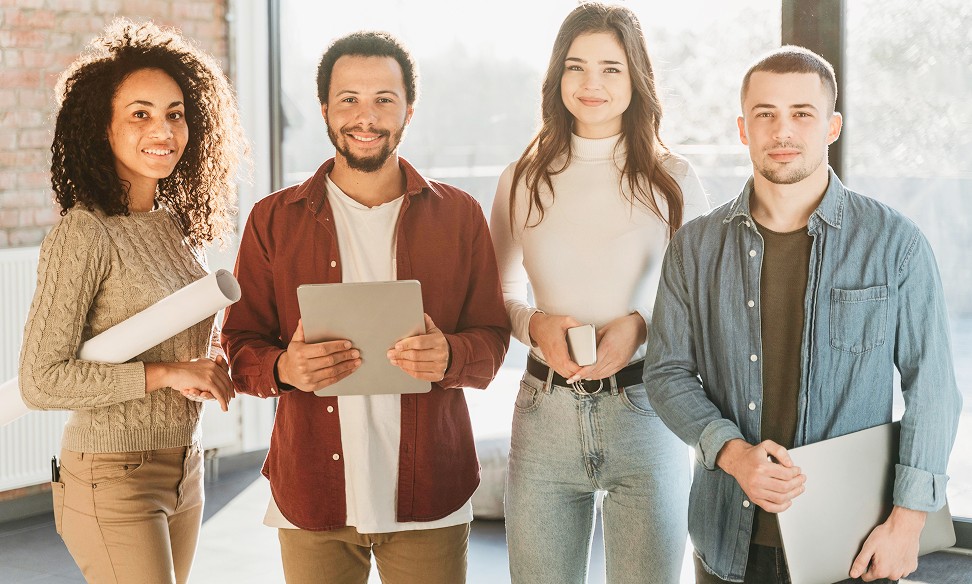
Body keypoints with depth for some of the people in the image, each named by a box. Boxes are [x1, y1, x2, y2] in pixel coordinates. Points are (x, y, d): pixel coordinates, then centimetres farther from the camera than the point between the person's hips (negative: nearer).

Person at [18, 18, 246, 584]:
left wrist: (210, 367, -2)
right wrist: (165, 373, -19)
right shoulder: (84, 232, -15)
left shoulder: (177, 225, 7)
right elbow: (40, 380, -18)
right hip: (113, 482, -7)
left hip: (186, 473, 7)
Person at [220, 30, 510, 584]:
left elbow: (492, 339, 5)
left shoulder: (459, 216, 6)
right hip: (313, 495, 0)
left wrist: (449, 356, -18)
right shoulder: (273, 220, 5)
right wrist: (284, 368, -18)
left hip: (427, 496, 0)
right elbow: (241, 346, 5)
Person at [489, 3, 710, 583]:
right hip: (545, 415, 2)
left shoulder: (673, 179, 1)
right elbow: (499, 293, 12)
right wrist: (534, 324, -10)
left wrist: (641, 325, -15)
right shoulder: (524, 180, 6)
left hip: (644, 411, -1)